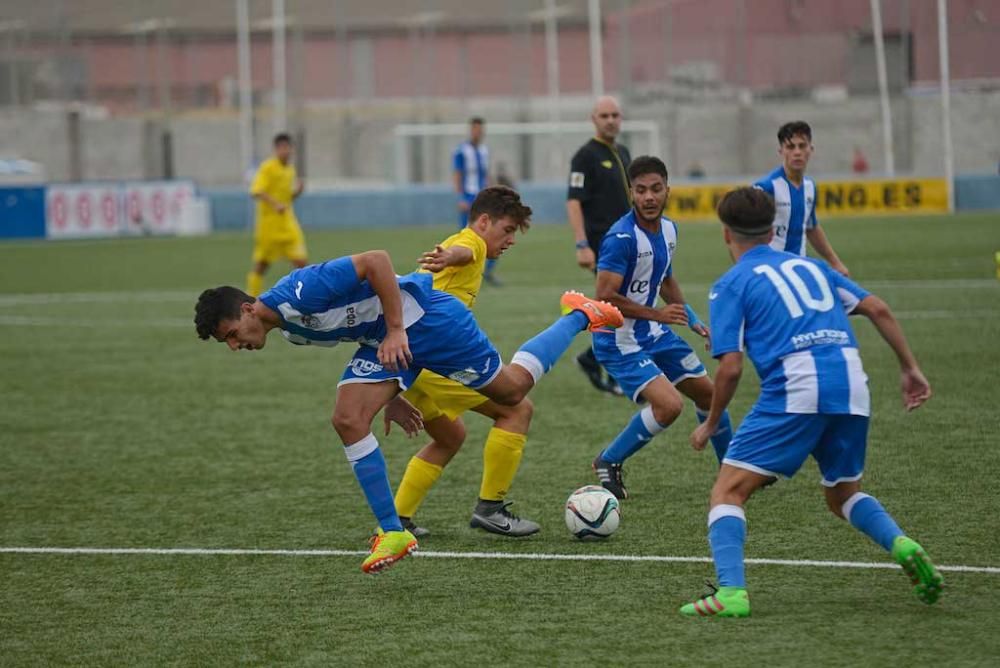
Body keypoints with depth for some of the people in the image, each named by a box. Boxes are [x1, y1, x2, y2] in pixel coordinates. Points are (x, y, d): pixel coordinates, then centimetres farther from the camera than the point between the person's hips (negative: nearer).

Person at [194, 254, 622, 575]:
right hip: (380, 339, 8)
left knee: (512, 389, 5)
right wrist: (390, 392, 20)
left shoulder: (298, 293, -29)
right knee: (348, 420, -9)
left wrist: (396, 331, -29)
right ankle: (393, 532, -3)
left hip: (422, 316, -8)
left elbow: (376, 261, -30)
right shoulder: (289, 329, 2)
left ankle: (578, 316, 26)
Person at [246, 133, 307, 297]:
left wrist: (298, 191, -1)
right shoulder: (267, 167, -9)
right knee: (261, 264, 1)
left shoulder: (290, 169, 12)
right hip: (269, 220, -6)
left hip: (288, 221, 6)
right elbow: (256, 191, -20)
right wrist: (275, 204, -32)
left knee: (301, 260, -7)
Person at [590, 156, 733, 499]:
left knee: (707, 392, 17)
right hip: (620, 341, -9)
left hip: (654, 333, 9)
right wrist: (658, 314, -25)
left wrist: (695, 323, 17)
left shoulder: (668, 229, 4)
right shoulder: (621, 237, -24)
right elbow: (605, 297, -27)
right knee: (669, 404, -23)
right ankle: (609, 461, -2)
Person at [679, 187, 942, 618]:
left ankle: (731, 593, -18)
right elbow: (878, 310, 17)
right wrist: (909, 367, 21)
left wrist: (710, 425, 13)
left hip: (795, 388, -6)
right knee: (842, 495, 25)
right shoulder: (810, 266, 26)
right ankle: (902, 545, -1)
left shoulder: (730, 284, 9)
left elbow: (731, 367, 0)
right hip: (852, 386, 6)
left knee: (728, 490, 1)